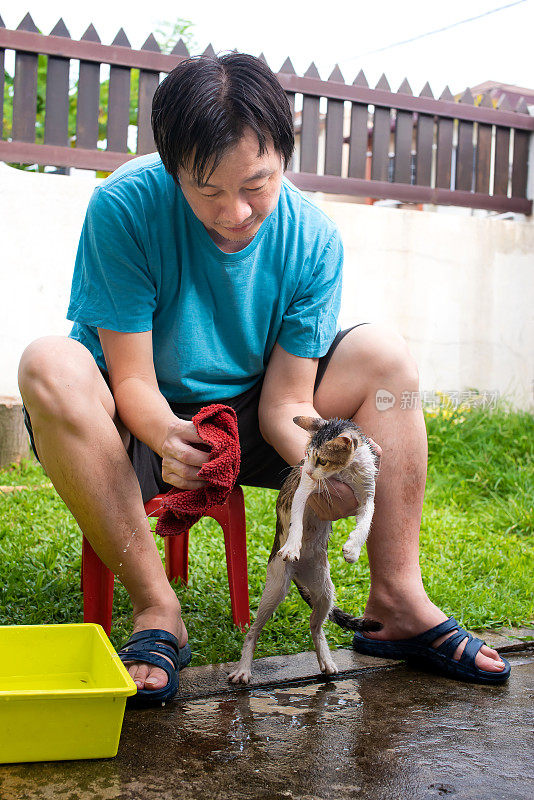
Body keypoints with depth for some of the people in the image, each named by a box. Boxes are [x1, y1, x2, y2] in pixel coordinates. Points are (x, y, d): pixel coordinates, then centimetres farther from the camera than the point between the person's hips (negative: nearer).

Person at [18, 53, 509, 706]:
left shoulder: (313, 241, -12)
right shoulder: (126, 205, -21)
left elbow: (285, 400, -14)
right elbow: (132, 379, -21)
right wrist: (166, 437, -42)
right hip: (141, 429, -2)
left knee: (383, 354, -13)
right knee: (49, 367, -34)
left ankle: (397, 599, -13)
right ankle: (156, 609, -25)